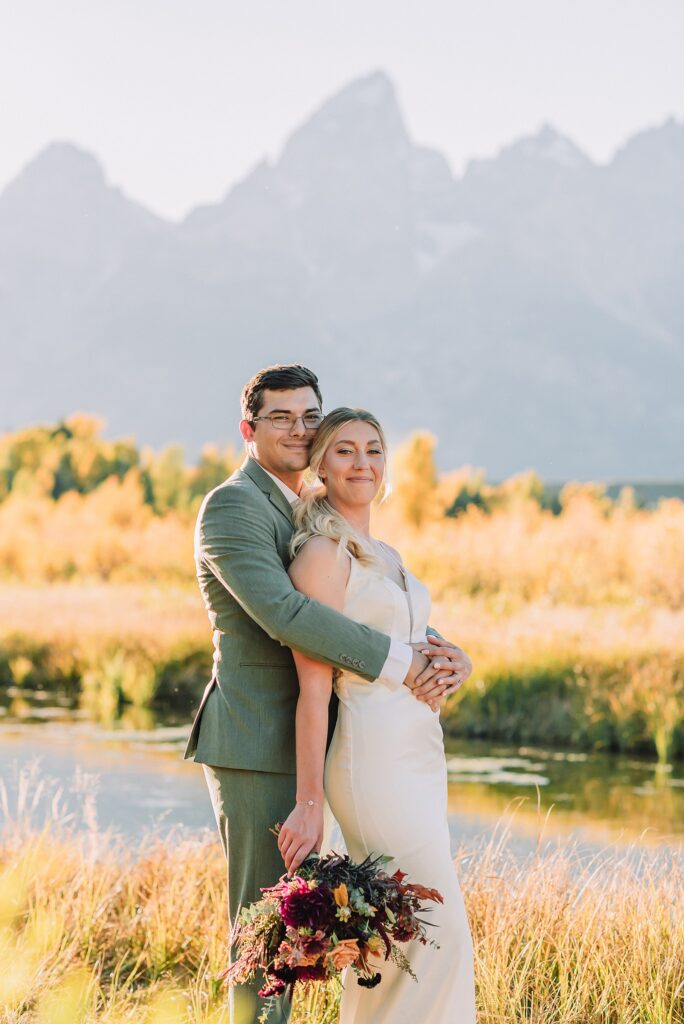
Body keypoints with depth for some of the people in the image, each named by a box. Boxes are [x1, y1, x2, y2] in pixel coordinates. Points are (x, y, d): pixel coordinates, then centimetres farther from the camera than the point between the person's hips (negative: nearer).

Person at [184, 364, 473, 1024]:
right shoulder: (233, 506, -12)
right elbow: (281, 612, -27)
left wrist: (445, 656, -6)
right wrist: (399, 662, -25)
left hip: (294, 745, 9)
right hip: (254, 745, -9)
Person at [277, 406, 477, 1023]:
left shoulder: (384, 555, 17)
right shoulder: (323, 552, -10)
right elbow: (313, 688, -14)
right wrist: (309, 805, -16)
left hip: (419, 757, 9)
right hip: (374, 760, -9)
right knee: (442, 936, -11)